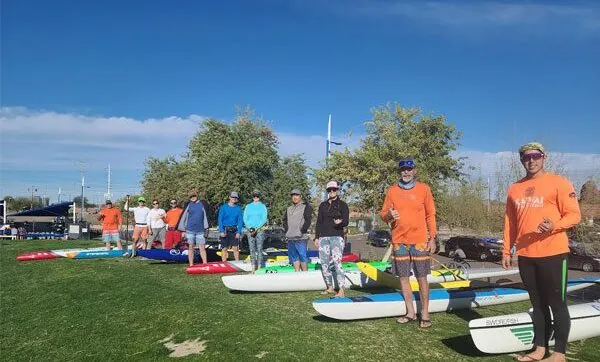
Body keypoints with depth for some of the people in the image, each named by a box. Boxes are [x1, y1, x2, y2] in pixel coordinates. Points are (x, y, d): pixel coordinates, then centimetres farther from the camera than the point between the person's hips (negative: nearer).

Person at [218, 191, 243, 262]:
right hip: (225, 230, -1)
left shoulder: (238, 208, 5)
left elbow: (240, 221, 3)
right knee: (224, 248, 2)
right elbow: (220, 220, -2)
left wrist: (239, 232, -6)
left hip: (234, 231, 1)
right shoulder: (223, 207, 0)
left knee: (236, 248, 1)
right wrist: (221, 231, -12)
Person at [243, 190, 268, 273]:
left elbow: (264, 219, -2)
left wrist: (256, 228, -12)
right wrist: (250, 228, -8)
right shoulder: (248, 206, 13)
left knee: (259, 249, -6)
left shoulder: (262, 206, 6)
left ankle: (259, 267, -5)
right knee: (252, 249, 1)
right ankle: (253, 267, 4)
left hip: (260, 229, -2)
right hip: (250, 229, 2)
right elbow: (245, 218, 8)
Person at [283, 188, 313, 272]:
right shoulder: (289, 209, 20)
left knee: (303, 256, -6)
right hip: (290, 237, 6)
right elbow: (284, 220, 21)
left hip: (301, 237, -6)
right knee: (294, 257, 8)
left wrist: (302, 230, -12)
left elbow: (308, 220, -7)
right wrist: (286, 229, 5)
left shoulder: (306, 207, 1)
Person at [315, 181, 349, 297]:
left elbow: (346, 222, -4)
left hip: (337, 236, -5)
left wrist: (340, 222, -27)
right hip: (323, 237, 5)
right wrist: (316, 237, 10)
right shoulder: (323, 205, 15)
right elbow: (318, 222, 17)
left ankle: (341, 290, -14)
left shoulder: (343, 205, 4)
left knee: (336, 262, -15)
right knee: (324, 263, 5)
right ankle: (330, 287, 17)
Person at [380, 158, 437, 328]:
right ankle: (410, 312, 19)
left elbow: (430, 215, 4)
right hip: (399, 241, 2)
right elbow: (383, 214, 8)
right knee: (403, 277, 7)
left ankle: (425, 314, 12)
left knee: (422, 278, 1)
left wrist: (432, 238, 0)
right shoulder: (392, 190, 6)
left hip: (420, 241, -2)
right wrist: (389, 215, -16)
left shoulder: (423, 189, 2)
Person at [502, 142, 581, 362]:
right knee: (538, 304, 15)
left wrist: (554, 226, -26)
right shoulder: (514, 188, 11)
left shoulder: (558, 183, -4)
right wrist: (507, 250, 12)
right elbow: (510, 221, 14)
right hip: (525, 255, 5)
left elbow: (574, 215, -7)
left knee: (557, 304, 4)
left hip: (552, 253, -5)